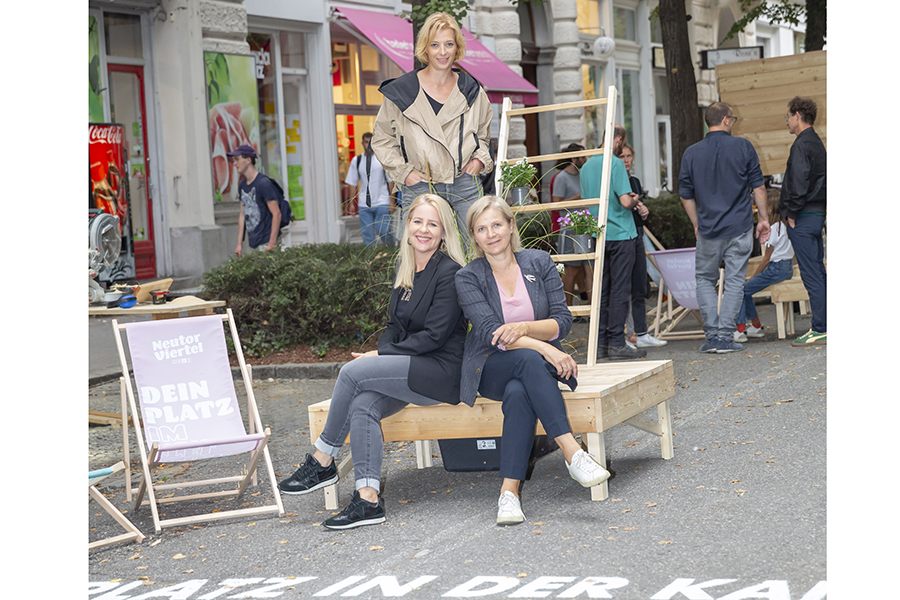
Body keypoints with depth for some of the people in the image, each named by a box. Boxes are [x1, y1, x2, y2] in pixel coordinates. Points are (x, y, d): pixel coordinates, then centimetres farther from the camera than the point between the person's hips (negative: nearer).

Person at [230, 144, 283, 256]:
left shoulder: (263, 183, -11)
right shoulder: (242, 185, 14)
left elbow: (277, 214, -14)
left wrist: (271, 245, -18)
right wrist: (239, 244, 16)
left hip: (266, 243, -7)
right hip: (253, 245, 7)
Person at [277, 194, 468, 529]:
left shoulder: (450, 272, -10)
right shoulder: (404, 271, 14)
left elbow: (434, 336, -15)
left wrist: (380, 356, -13)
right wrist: (382, 355, -4)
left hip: (442, 371, -7)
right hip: (411, 371, 7)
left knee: (352, 372, -22)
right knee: (362, 406, -23)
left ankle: (322, 462, -9)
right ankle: (368, 500, -28)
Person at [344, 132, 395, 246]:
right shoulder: (356, 160, 9)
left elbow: (391, 181, 3)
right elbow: (352, 183, 13)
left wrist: (391, 201, -3)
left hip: (382, 203, -3)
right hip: (364, 205, 3)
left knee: (384, 233, -9)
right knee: (367, 235, 1)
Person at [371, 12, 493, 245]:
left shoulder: (472, 90, 9)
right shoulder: (401, 91, 0)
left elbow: (484, 133, 24)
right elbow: (382, 140, 7)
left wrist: (480, 159, 5)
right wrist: (403, 172, -4)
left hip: (466, 186, 2)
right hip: (420, 188, -2)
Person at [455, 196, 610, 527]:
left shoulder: (538, 262, 3)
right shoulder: (468, 277, -2)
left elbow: (562, 321, -1)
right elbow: (491, 333, -15)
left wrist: (524, 328, -21)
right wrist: (543, 347, -29)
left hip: (541, 363, 1)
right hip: (491, 367, -1)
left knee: (518, 393, -35)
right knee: (528, 359, -37)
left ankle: (509, 491, -41)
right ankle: (572, 452, -43)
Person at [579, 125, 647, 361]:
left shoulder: (586, 166, 10)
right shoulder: (616, 164, -13)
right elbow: (625, 201, -20)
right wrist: (635, 200, 3)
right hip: (620, 234, -7)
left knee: (602, 289, 10)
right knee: (620, 289, -3)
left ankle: (600, 343, 11)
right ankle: (616, 343, -2)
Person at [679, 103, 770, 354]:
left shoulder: (691, 154, 1)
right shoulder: (743, 147, -3)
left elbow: (686, 195, 6)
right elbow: (758, 186, 0)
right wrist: (763, 218, 9)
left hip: (709, 229, 1)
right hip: (740, 228, -1)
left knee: (705, 279, 14)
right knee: (734, 281, 5)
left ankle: (713, 335, 3)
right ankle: (726, 337, 2)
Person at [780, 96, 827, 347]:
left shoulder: (801, 145, -14)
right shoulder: (817, 143, 17)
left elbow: (799, 183, -22)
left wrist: (792, 213, -13)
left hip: (803, 218, -10)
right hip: (818, 213, 10)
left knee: (811, 274, -8)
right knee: (818, 273, 11)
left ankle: (820, 329, -7)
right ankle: (824, 326, 15)